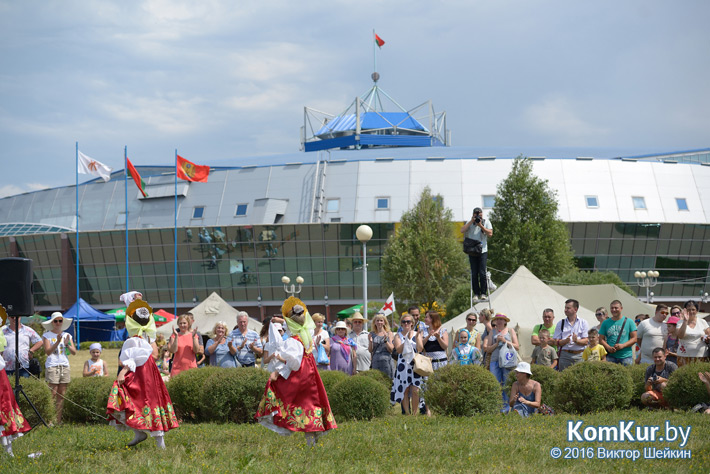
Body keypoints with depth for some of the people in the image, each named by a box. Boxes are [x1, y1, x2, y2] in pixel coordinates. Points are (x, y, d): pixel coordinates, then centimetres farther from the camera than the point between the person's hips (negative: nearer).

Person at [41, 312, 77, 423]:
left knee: (62, 394, 3)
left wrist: (67, 344, -11)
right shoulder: (47, 336, 3)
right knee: (53, 394, -10)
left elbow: (74, 352, 6)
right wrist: (58, 342, -21)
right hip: (52, 367, -4)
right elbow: (48, 351, -10)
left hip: (65, 366, 4)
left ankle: (58, 420, 5)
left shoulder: (67, 335, 13)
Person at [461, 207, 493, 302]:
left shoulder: (486, 222, 6)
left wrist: (481, 226, -13)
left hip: (483, 251, -2)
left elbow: (490, 234, -5)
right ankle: (476, 294, 4)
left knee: (482, 273, -9)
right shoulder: (469, 223, 10)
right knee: (474, 274, 0)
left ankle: (483, 293, -4)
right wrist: (471, 222, -10)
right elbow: (462, 230, -5)